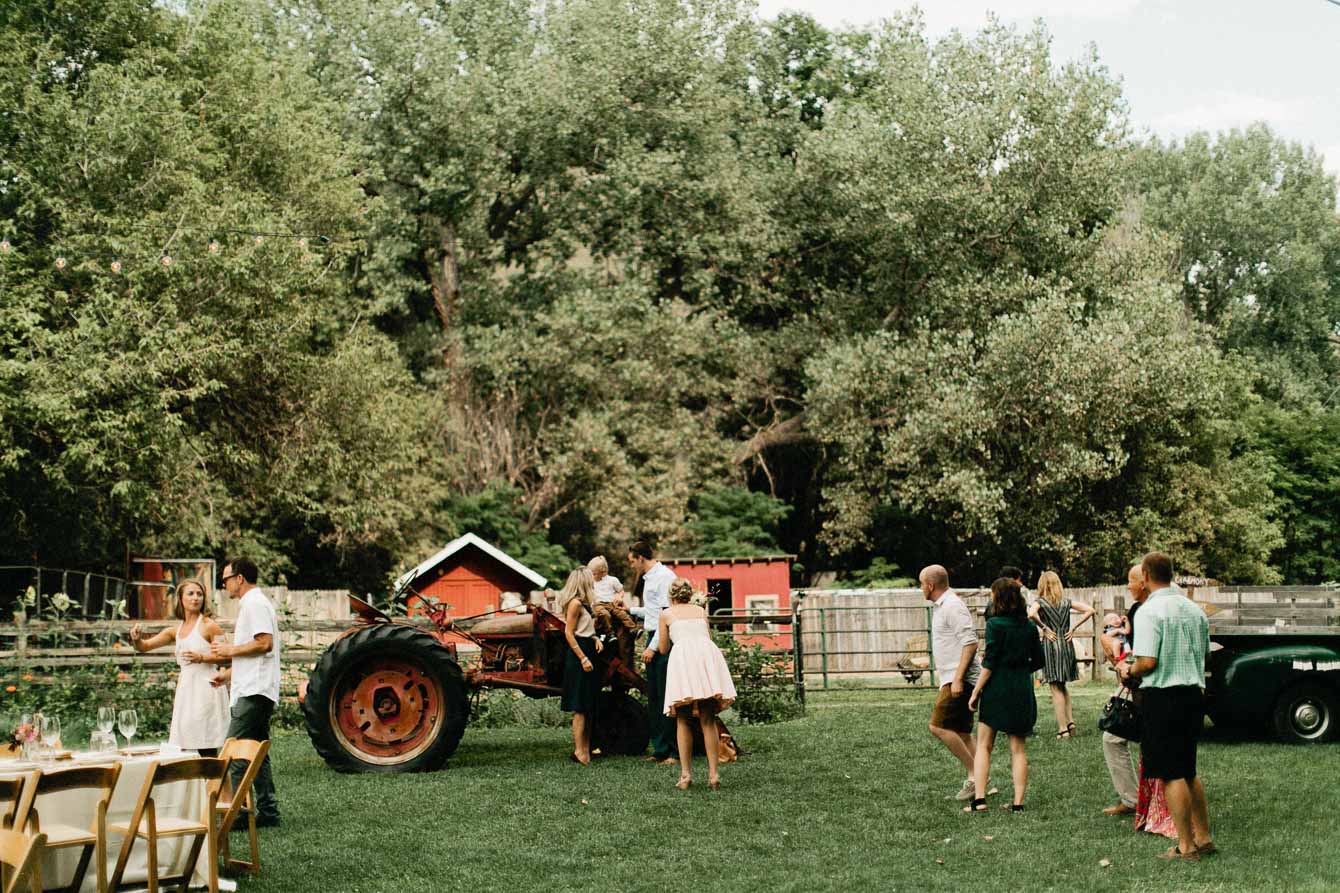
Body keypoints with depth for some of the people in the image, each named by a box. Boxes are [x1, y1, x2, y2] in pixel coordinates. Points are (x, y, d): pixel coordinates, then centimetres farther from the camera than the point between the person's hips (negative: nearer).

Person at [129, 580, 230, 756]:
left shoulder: (209, 626, -4)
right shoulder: (175, 630, 14)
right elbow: (145, 647, 16)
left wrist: (202, 657, -17)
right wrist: (136, 639, -6)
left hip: (205, 689, -6)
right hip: (184, 690, 6)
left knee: (207, 751, -7)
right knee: (176, 750, 4)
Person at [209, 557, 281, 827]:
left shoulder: (254, 603, -10)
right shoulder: (252, 603, 23)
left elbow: (265, 643, -22)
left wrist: (230, 650, -11)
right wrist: (229, 673, 25)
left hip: (254, 691, -11)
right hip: (255, 690, 11)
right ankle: (268, 812, 12)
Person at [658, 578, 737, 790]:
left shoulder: (667, 613, 19)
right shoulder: (700, 610, 26)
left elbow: (663, 648, 24)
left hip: (683, 656, -2)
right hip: (708, 653, 2)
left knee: (683, 720, 4)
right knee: (708, 720, 5)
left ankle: (685, 774, -3)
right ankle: (713, 775, -1)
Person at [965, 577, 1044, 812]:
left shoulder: (995, 624, -10)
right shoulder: (1029, 627, 5)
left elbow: (989, 663, -13)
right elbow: (1038, 662, 11)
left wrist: (975, 692, -7)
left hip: (997, 688, -4)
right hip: (1023, 690, 4)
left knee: (984, 745, 5)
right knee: (1018, 748, 8)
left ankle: (979, 799, -2)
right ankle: (1018, 802, 7)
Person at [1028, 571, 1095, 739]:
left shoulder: (1040, 602, -5)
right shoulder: (1067, 602, 7)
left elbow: (1031, 614, -26)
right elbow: (1089, 610, 2)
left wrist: (1044, 628, -12)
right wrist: (1074, 628, 2)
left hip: (1051, 645, -4)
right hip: (1067, 645, 4)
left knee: (1056, 689, 0)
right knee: (1063, 686, 19)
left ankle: (1063, 729, -1)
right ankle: (1070, 722, 10)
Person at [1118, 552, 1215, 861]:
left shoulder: (1150, 611, -14)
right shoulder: (1195, 609, 10)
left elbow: (1148, 662, -20)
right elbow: (1202, 655, 18)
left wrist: (1129, 671, 1)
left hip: (1162, 696, -7)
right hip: (1194, 693, 8)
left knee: (1172, 774, 0)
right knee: (1188, 771, 19)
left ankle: (1186, 846, 4)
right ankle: (1204, 838, 23)